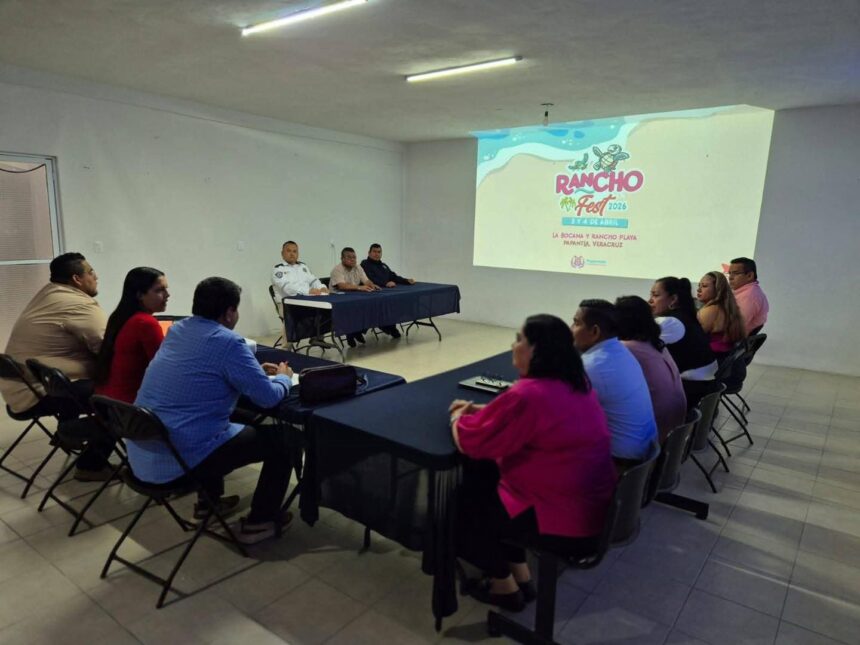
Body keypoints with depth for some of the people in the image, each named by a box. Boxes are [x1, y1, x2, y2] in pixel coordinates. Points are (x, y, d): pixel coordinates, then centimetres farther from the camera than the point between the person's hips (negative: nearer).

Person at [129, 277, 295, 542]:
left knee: (236, 422, 34)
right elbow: (268, 397, -15)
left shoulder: (178, 330, 8)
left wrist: (254, 369, 21)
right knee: (280, 440, 4)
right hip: (179, 459, -9)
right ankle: (258, 522, 15)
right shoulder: (228, 342, -17)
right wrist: (283, 377, 7)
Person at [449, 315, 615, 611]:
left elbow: (469, 441, -19)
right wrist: (480, 410, 10)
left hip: (565, 522, -9)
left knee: (463, 503, 9)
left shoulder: (529, 395, -28)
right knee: (483, 474, 19)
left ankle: (504, 585, 25)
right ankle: (521, 575, 26)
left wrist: (458, 418, 2)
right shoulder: (575, 383, 2)